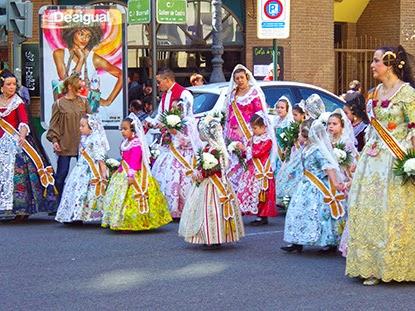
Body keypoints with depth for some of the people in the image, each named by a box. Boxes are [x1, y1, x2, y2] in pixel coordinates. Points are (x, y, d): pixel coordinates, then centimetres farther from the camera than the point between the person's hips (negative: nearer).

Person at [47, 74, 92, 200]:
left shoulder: (83, 101, 7)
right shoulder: (59, 104, -1)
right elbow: (54, 124, -1)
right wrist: (54, 140, -12)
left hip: (82, 143, 3)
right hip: (65, 145, -3)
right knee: (62, 173, 0)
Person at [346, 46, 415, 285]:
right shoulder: (376, 92, 13)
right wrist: (364, 155, 15)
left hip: (396, 161, -7)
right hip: (374, 161, 7)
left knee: (392, 214, -3)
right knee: (368, 211, 5)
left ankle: (392, 266, 8)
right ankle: (373, 267, 11)